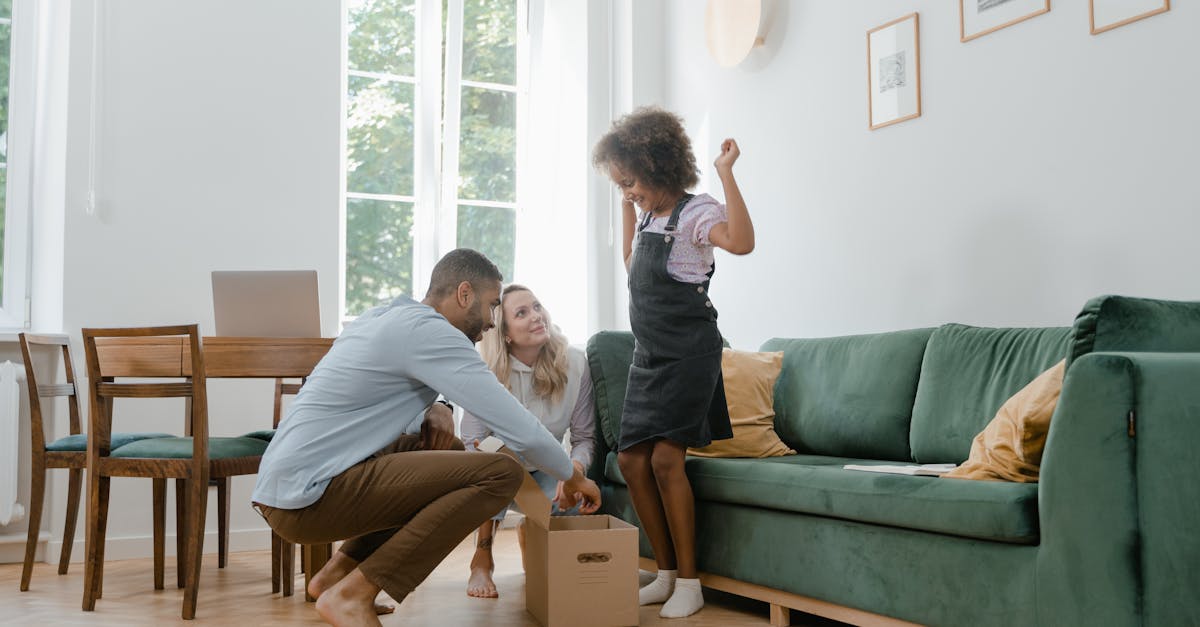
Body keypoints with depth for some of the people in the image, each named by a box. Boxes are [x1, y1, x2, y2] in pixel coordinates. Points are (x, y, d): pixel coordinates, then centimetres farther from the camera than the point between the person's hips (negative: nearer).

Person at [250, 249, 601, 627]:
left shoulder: (388, 317, 15)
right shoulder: (430, 330, -13)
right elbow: (520, 430, -15)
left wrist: (435, 410, 7)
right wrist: (572, 477, 3)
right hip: (309, 498, -10)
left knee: (449, 454, 24)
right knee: (501, 474, -15)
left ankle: (336, 572, 17)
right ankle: (352, 595, -12)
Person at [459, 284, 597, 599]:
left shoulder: (574, 363, -16)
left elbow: (584, 437, -12)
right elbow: (471, 444, -22)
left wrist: (574, 470, -34)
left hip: (543, 473, 2)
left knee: (578, 502, -29)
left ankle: (529, 532, 10)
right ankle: (482, 557, -20)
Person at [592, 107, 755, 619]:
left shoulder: (693, 213, -11)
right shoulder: (648, 216, 15)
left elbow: (741, 241, -31)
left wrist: (726, 174, -30)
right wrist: (628, 208, 26)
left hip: (689, 352, -9)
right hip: (649, 353, 9)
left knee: (665, 458, -17)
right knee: (631, 459, 3)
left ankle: (688, 582, -5)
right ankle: (666, 573, 14)